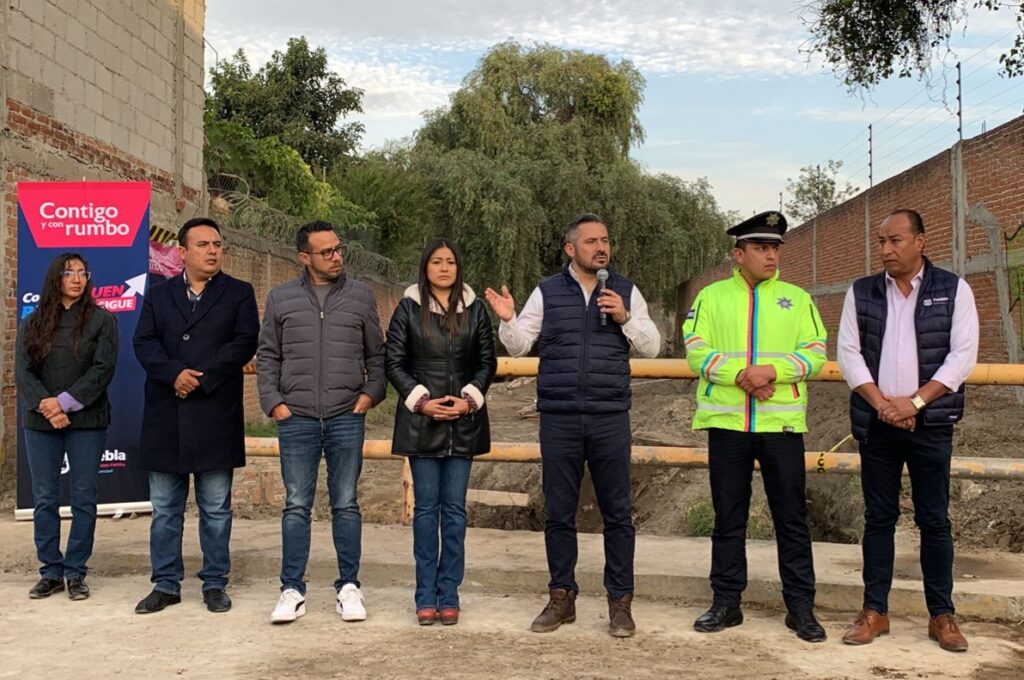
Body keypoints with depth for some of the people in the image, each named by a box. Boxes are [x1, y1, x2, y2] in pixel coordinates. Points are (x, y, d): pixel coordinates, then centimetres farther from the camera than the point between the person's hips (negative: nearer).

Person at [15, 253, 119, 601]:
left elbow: (103, 368, -8)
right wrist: (45, 405, -13)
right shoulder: (34, 323, 10)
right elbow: (22, 372, 2)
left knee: (84, 499, 1)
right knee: (44, 500, 5)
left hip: (86, 422, -2)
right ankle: (51, 572, 15)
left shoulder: (102, 320, 2)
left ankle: (75, 573, 10)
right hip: (41, 423, 2)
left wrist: (66, 402, -14)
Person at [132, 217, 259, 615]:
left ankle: (215, 584, 16)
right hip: (165, 417, 2)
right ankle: (166, 584, 18)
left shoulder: (239, 293, 7)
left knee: (216, 509, 5)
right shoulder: (158, 294, 13)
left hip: (216, 417, -2)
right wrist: (175, 373, -16)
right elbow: (144, 343, 2)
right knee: (164, 509, 8)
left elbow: (246, 342, -6)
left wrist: (201, 378, -14)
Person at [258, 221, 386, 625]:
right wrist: (273, 402, 0)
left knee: (346, 504, 6)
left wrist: (371, 393, -2)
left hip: (347, 418, 0)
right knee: (296, 506, 4)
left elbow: (377, 354, 11)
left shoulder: (361, 296, 7)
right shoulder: (281, 299, 7)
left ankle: (348, 587, 15)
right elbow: (267, 356, 10)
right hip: (296, 419, 0)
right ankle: (292, 590, 12)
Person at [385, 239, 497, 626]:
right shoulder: (409, 308, 3)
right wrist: (421, 400, -9)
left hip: (463, 421, 1)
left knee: (454, 508, 4)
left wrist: (469, 399, -7)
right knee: (426, 507, 3)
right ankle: (425, 596, 10)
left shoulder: (475, 309, 6)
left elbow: (487, 362, 7)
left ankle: (449, 595, 12)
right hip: (421, 420, -1)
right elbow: (393, 362, 2)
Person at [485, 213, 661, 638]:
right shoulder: (547, 292, 6)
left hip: (610, 418, 0)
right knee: (559, 512, 7)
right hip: (559, 419, 0)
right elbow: (518, 346, 6)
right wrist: (508, 319, -14)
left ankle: (620, 602, 14)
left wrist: (625, 317, -9)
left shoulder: (626, 292, 8)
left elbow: (651, 347, 7)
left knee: (617, 512, 3)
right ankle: (561, 598, 20)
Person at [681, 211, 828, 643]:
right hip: (726, 421, 0)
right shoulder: (712, 297, 7)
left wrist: (772, 369, -16)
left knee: (791, 517, 3)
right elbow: (696, 352, -2)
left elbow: (815, 355, 1)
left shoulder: (797, 298, 8)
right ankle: (726, 602, 19)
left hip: (781, 421, 0)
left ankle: (800, 606, 14)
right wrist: (739, 374, -17)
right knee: (728, 516, 8)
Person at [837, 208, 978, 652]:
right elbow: (849, 354, 2)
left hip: (931, 424, -1)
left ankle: (942, 615, 14)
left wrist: (914, 402, -13)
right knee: (879, 518, 6)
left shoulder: (953, 290, 1)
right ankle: (875, 611, 13)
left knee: (934, 519, 3)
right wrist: (883, 404, -10)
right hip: (876, 423, 2)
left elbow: (962, 355, -5)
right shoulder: (861, 292, 6)